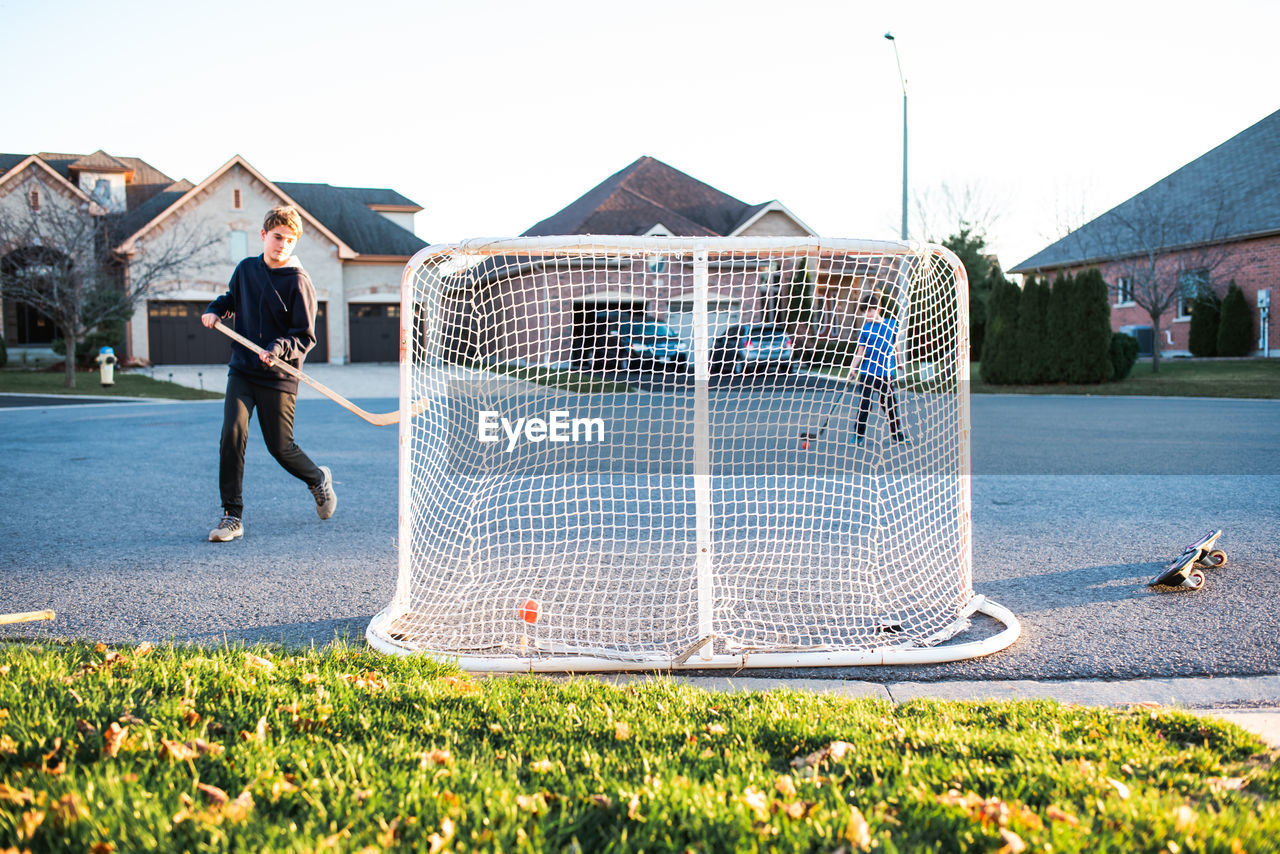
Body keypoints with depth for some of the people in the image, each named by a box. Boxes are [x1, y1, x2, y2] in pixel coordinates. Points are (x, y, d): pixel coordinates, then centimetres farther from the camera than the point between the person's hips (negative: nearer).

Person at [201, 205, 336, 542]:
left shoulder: (298, 281, -9)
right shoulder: (245, 269, 6)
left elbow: (305, 337, -10)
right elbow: (232, 296, 27)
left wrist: (278, 350, -27)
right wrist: (215, 310, 7)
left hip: (278, 377, -3)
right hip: (241, 371, 4)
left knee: (280, 447, 3)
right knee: (232, 433, -13)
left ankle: (319, 480, 36)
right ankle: (232, 516, -6)